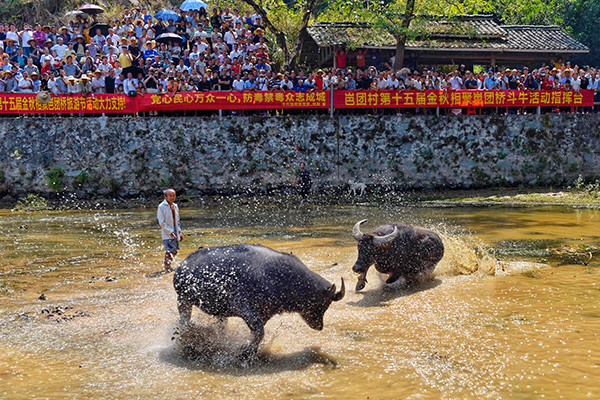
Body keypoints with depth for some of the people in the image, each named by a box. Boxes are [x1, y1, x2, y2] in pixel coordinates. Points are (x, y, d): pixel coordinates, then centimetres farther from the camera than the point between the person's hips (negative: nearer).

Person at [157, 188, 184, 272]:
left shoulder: (175, 206, 12)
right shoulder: (161, 207, -11)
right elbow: (162, 222, -13)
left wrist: (179, 232, 12)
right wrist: (170, 231, -16)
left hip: (175, 233, 7)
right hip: (167, 234, -7)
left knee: (174, 251, 12)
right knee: (169, 251, -12)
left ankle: (167, 266, 28)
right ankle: (168, 268, -4)